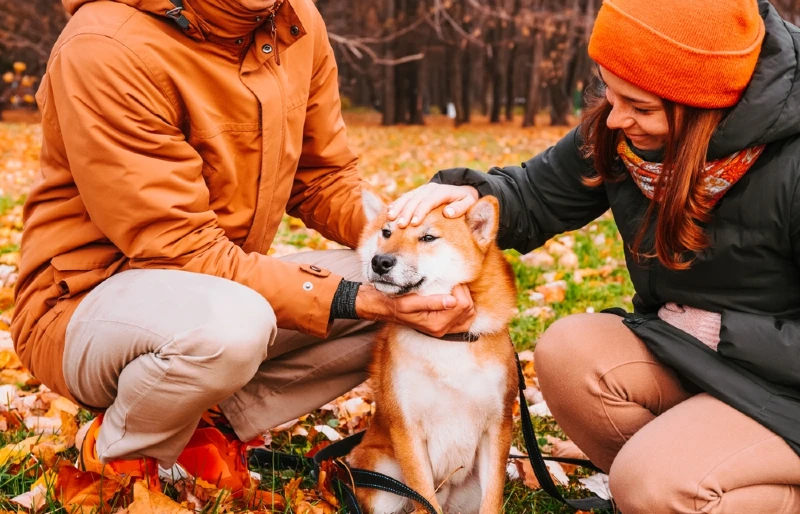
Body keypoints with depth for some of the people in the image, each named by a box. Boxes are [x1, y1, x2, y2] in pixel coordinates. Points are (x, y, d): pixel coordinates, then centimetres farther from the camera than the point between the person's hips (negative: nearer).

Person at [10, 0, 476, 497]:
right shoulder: (106, 47, -24)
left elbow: (325, 178, 6)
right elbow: (182, 251, -25)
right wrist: (353, 300, -31)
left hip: (229, 279, 7)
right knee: (231, 324, -39)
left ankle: (215, 421, -2)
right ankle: (119, 453, -6)